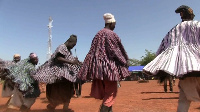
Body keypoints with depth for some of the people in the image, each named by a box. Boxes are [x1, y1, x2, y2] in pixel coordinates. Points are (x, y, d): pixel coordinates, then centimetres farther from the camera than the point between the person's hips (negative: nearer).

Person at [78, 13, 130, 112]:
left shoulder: (98, 34, 14)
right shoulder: (111, 34, -9)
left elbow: (92, 52, 15)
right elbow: (116, 51, -9)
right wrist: (124, 62, 3)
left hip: (98, 66, 8)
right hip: (109, 66, -8)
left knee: (105, 90, 17)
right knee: (110, 91, 1)